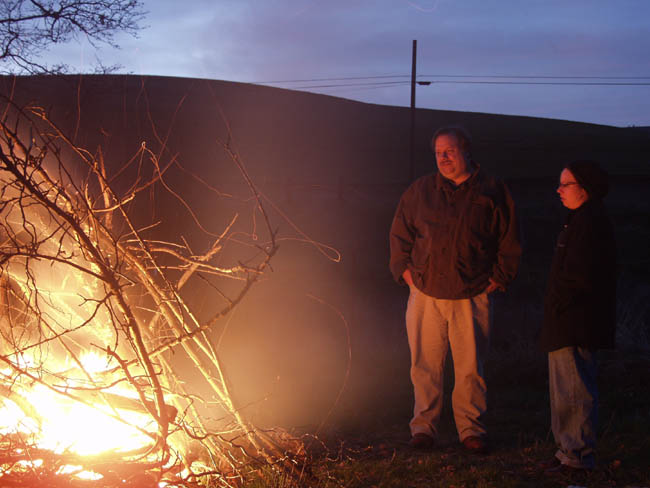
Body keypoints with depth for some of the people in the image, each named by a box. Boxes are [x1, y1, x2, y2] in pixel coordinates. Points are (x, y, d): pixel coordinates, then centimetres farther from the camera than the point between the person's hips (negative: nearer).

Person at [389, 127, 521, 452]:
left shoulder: (492, 192, 3)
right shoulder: (420, 190, 7)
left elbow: (509, 243, 7)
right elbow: (400, 234, 15)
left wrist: (498, 278, 1)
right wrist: (405, 270, 5)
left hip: (472, 297, -1)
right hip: (426, 294, 1)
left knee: (471, 367, 4)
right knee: (425, 365, 5)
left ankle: (471, 428, 17)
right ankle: (423, 426, 17)